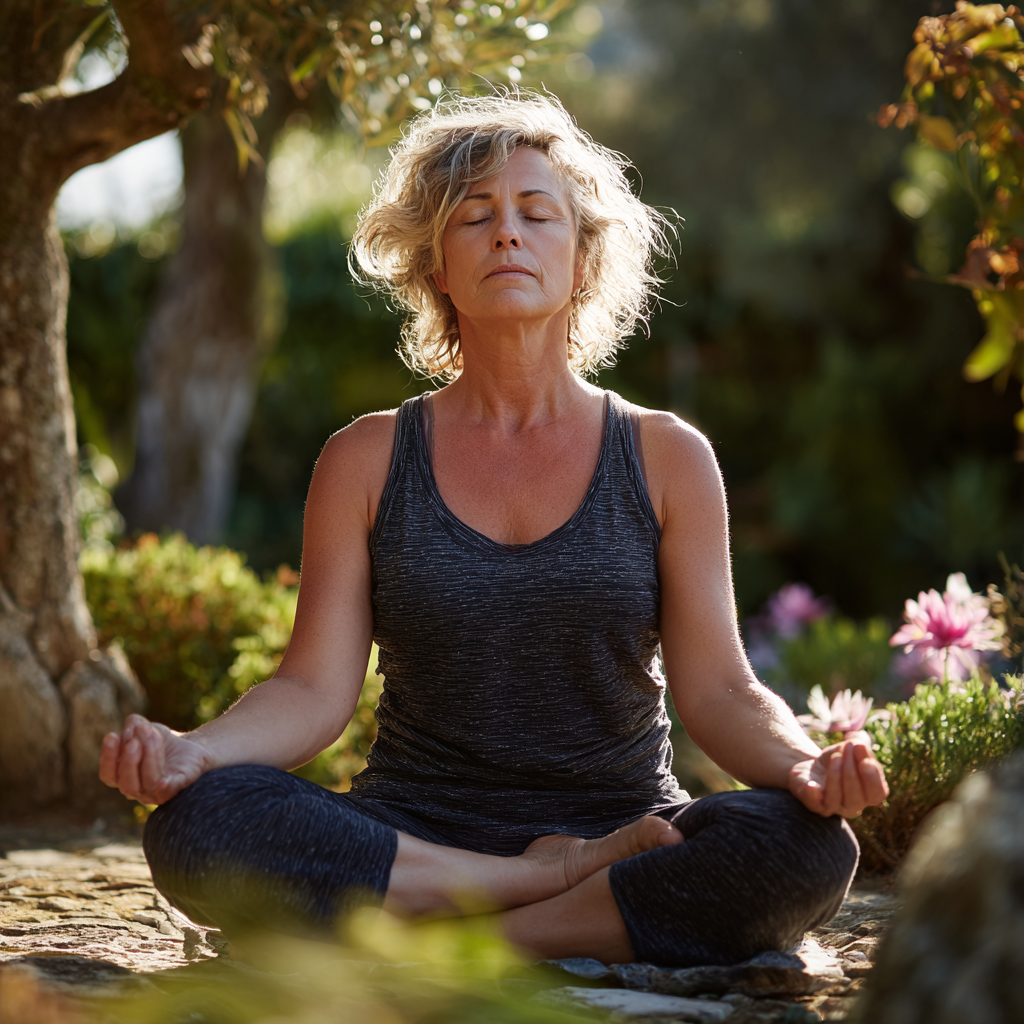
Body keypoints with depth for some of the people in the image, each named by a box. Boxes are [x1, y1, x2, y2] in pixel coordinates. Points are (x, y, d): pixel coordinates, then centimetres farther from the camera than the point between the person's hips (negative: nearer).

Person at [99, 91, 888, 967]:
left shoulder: (666, 458, 6)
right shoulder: (367, 460, 6)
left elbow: (717, 690, 0)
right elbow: (315, 688, 0)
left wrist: (803, 766, -22)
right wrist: (193, 750, -22)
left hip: (620, 824, 0)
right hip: (413, 838, 0)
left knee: (807, 850, -32)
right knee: (196, 824, -30)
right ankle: (564, 885, -19)